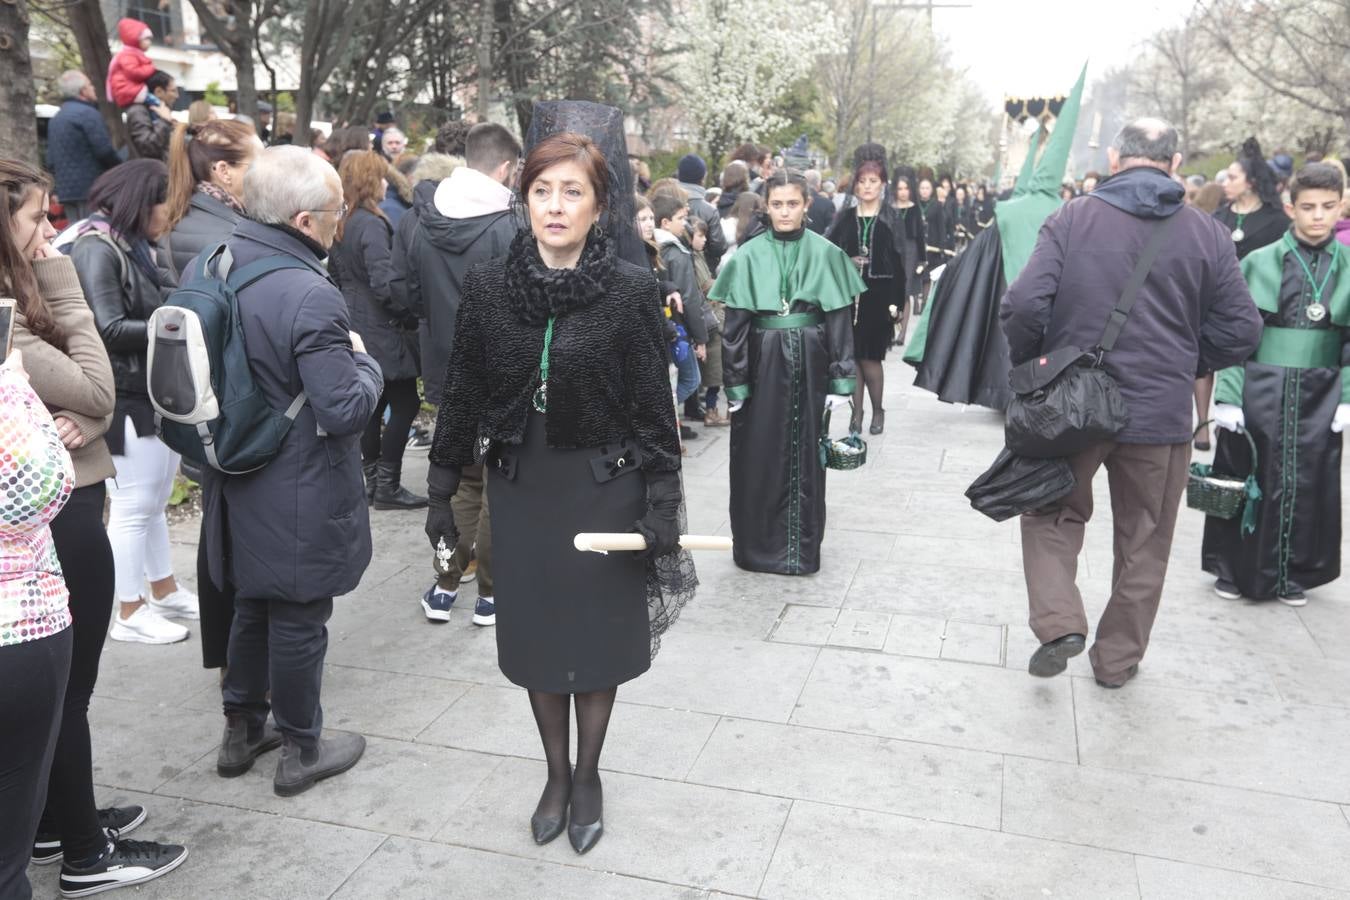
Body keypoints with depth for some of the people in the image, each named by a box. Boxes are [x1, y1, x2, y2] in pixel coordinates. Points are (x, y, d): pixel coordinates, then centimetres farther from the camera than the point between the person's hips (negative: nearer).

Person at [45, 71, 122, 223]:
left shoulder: (55, 119, 19)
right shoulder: (87, 113, -10)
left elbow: (50, 161, 19)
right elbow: (104, 150, -16)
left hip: (66, 189, 9)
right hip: (92, 189, -9)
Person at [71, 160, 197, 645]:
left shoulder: (138, 245, 14)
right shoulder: (97, 247, -13)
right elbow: (110, 328, -19)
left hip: (161, 392, 9)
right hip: (126, 398, -9)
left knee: (155, 502, 17)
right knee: (132, 506, 0)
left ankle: (165, 591, 29)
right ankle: (130, 612, 11)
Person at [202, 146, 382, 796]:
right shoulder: (310, 296, -26)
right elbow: (345, 410, -25)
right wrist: (363, 361, -7)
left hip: (235, 485, 8)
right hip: (298, 495, -8)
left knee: (253, 606, 24)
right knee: (299, 620, 9)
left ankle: (241, 730, 39)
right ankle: (300, 750, 27)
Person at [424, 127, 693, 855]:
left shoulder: (630, 290, -10)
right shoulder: (488, 285, -3)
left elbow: (654, 404, -7)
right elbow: (462, 394, 2)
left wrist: (663, 504, -9)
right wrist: (441, 491, 4)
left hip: (604, 486, -2)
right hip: (521, 487, 2)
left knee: (598, 633, 11)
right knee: (536, 635, 13)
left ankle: (587, 775, 33)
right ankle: (556, 773, 34)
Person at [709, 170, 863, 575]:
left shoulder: (826, 254, 0)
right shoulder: (749, 256, -2)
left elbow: (840, 321, 0)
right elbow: (734, 325, -2)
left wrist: (841, 380, -4)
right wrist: (735, 382, -6)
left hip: (808, 364, 1)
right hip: (762, 364, 0)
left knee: (804, 453, 8)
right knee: (759, 457, 5)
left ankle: (801, 548, 22)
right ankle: (758, 546, 20)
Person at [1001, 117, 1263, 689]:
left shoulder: (1071, 220, -7)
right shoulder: (1207, 233, -1)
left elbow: (1024, 304, -17)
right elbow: (1241, 331, -1)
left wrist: (1030, 362, 0)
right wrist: (1181, 363, 14)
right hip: (1161, 412, 1)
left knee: (1053, 513, 20)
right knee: (1144, 541, 17)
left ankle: (1058, 623, 2)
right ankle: (1117, 659, 28)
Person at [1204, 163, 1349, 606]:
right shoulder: (1259, 263, -1)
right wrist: (1228, 395, -10)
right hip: (1260, 389, -2)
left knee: (1308, 483, 7)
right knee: (1248, 478, 5)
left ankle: (1293, 574, 23)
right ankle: (1234, 570, 20)